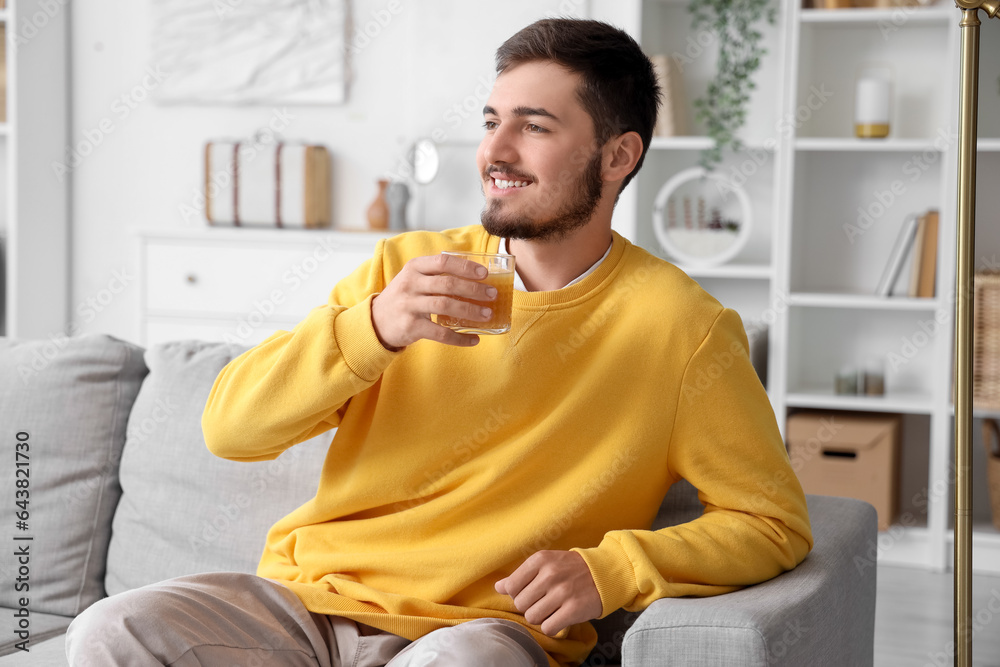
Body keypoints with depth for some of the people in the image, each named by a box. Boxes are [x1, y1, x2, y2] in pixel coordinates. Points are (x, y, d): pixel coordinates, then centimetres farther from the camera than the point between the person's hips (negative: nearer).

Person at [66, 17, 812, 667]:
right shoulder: (406, 267, 6)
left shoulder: (680, 326, -2)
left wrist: (609, 571, -15)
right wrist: (373, 328, -18)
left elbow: (774, 520, 2)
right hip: (306, 597, 3)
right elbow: (230, 426, -1)